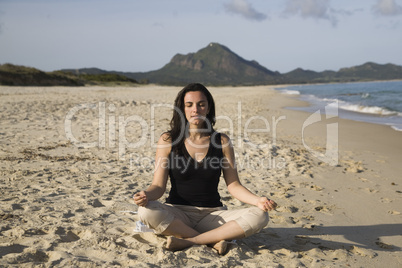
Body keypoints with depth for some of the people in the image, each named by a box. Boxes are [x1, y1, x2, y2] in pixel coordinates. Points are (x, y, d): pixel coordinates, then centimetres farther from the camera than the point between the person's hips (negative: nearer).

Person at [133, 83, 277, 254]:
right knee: (146, 211, -33)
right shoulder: (168, 141, 0)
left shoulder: (222, 142, 4)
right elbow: (158, 186, -2)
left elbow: (233, 185, 3)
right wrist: (146, 195, -26)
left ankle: (188, 241, -23)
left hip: (212, 215, 2)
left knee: (259, 217, -24)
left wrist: (258, 200, -16)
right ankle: (213, 240, -23)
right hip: (177, 215, -1)